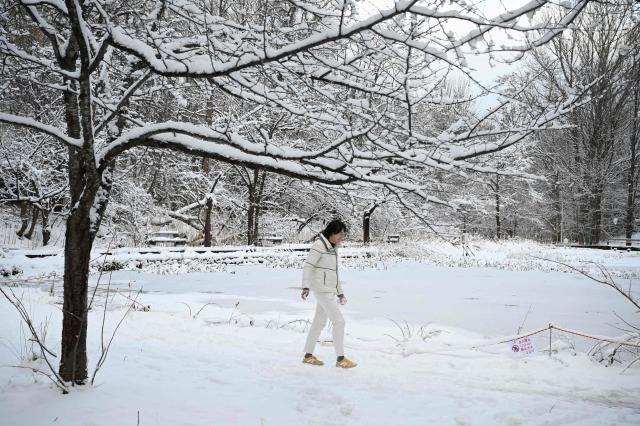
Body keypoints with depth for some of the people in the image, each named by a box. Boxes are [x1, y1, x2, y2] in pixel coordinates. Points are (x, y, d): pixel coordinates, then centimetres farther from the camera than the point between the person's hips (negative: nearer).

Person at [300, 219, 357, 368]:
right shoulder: (319, 245, -13)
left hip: (329, 289, 9)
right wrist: (305, 287, -30)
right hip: (322, 289, -9)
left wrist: (340, 292, 19)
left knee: (319, 322, 14)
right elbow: (308, 266, -19)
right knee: (339, 321, -10)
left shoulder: (332, 248, 14)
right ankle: (340, 358, -4)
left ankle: (308, 356, 23)